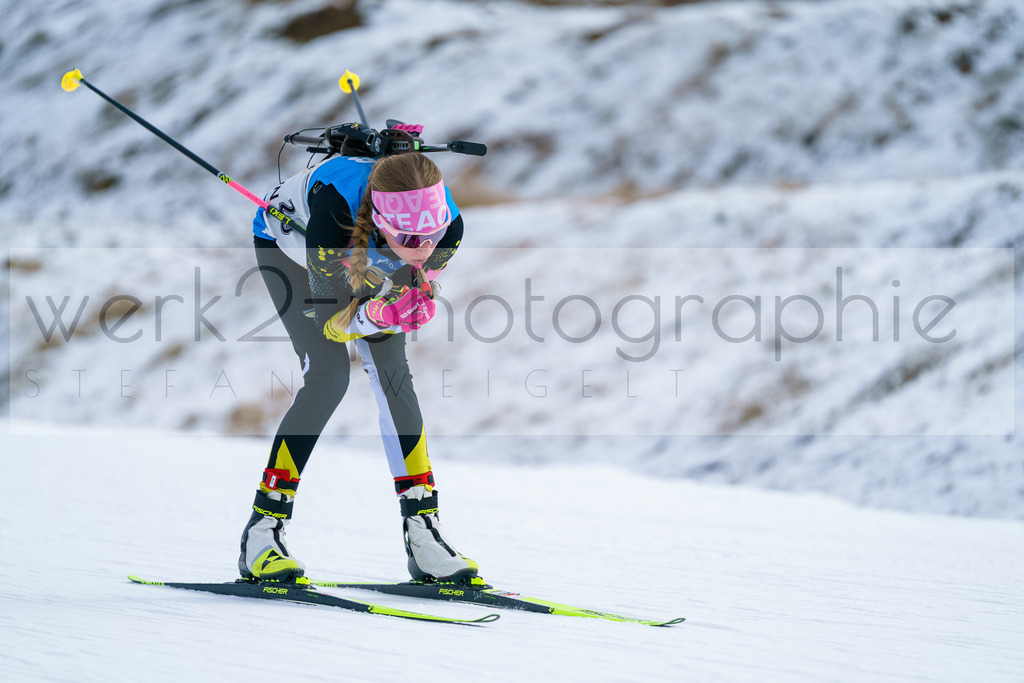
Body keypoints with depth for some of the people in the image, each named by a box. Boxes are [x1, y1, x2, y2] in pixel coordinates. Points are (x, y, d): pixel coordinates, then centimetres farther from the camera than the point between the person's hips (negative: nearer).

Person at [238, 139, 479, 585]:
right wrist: (377, 316, -52)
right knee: (328, 375, -19)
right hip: (289, 240, -4)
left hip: (363, 253, 4)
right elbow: (329, 323, -34)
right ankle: (261, 533, -14)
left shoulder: (447, 226, -34)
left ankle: (423, 532, -5)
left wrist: (410, 310, -37)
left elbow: (415, 307, -15)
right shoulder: (337, 215, -46)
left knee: (392, 373, -11)